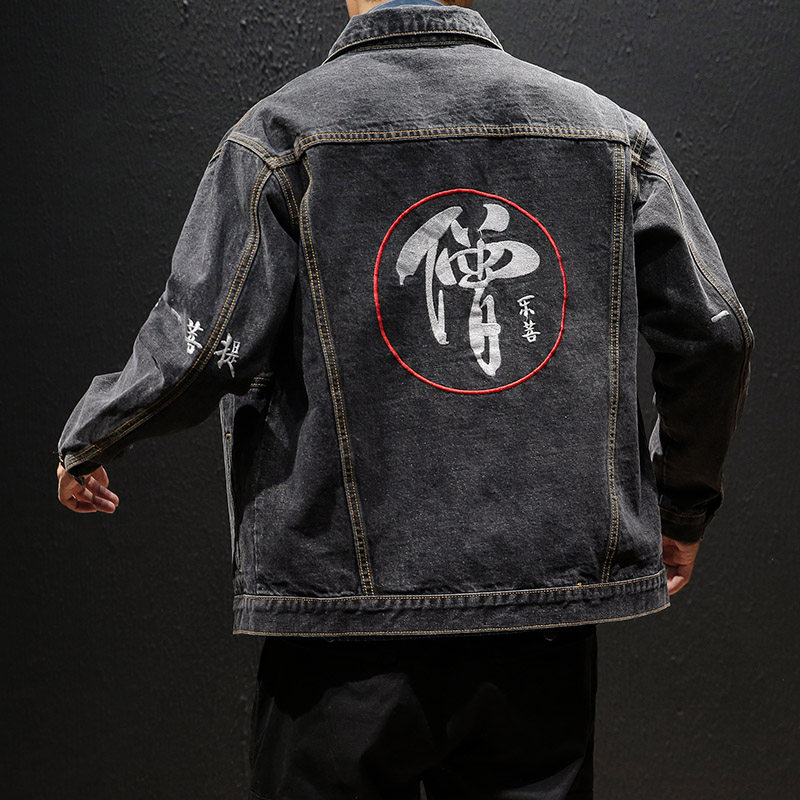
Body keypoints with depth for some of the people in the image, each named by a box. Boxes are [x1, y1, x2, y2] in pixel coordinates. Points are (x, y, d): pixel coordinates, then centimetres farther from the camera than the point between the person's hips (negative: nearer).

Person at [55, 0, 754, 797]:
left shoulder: (283, 132, -5)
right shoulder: (608, 130, 5)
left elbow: (198, 353, -11)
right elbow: (715, 335, 5)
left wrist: (86, 443, 9)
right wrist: (682, 506, 20)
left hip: (352, 623, -2)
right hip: (552, 612, 3)